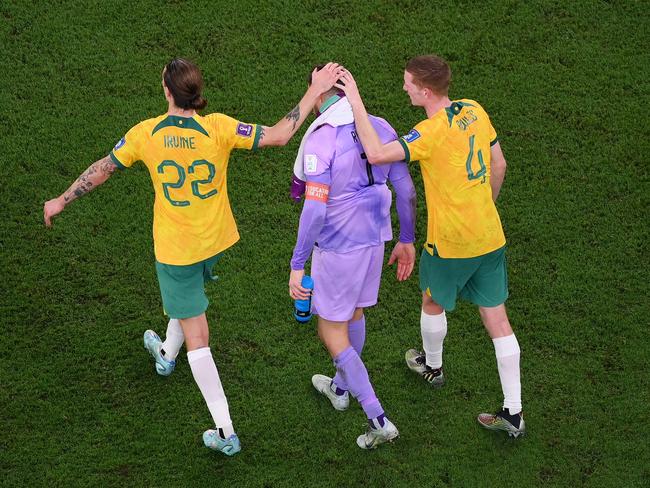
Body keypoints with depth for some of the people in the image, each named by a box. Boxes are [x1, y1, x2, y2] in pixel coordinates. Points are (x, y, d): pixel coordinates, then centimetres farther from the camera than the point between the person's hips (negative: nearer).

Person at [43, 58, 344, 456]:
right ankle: (167, 353, 63)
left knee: (196, 336, 3)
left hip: (174, 248, -3)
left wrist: (62, 202, 12)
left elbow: (102, 170, -4)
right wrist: (315, 93, -15)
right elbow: (278, 136, -23)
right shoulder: (218, 128, -20)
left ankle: (226, 433, 4)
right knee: (192, 287, 36)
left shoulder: (146, 134, -17)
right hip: (215, 240, 3)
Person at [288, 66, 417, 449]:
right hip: (374, 238, 7)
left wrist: (297, 265, -17)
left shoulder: (320, 141, -20)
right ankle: (341, 388, 49)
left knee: (332, 332, 6)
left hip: (337, 247, -6)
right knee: (355, 313, 26)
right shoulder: (381, 129, -2)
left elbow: (315, 210, -23)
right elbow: (406, 191, 3)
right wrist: (407, 241, 15)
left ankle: (378, 420, 2)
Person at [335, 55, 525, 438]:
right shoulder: (474, 111, 1)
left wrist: (355, 101, -27)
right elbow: (499, 165, 10)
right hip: (491, 237, 6)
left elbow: (377, 153, -34)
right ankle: (514, 412, 12)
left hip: (450, 243, -6)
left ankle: (432, 365, 49)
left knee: (433, 304, 23)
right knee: (497, 318, 9)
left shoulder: (432, 132, -23)